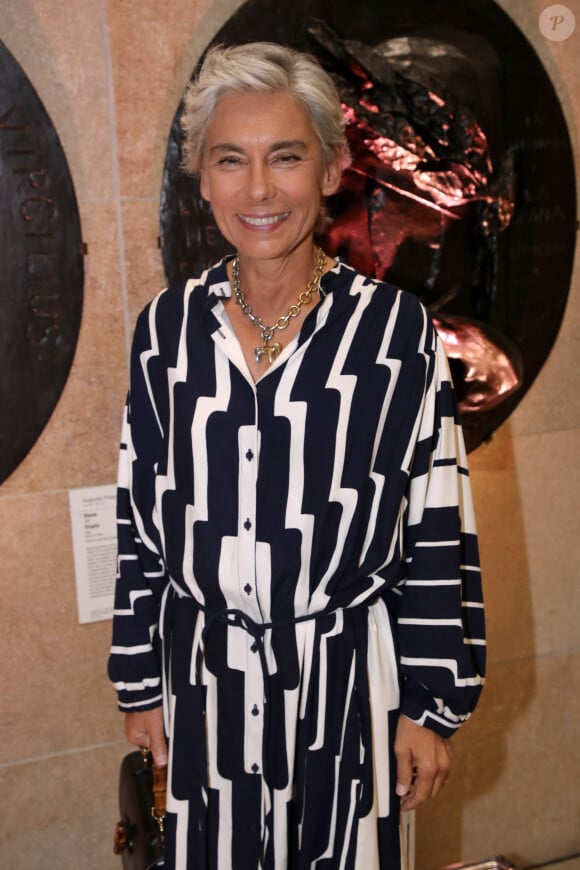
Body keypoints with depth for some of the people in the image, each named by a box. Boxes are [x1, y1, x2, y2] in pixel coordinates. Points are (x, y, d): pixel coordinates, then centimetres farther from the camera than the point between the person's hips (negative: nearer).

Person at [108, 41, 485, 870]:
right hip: (205, 678, 2)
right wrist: (141, 686, 7)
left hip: (344, 678, -2)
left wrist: (431, 706, -4)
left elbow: (438, 532, -6)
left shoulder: (396, 327, -10)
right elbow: (140, 524, 3)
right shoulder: (167, 327, -2)